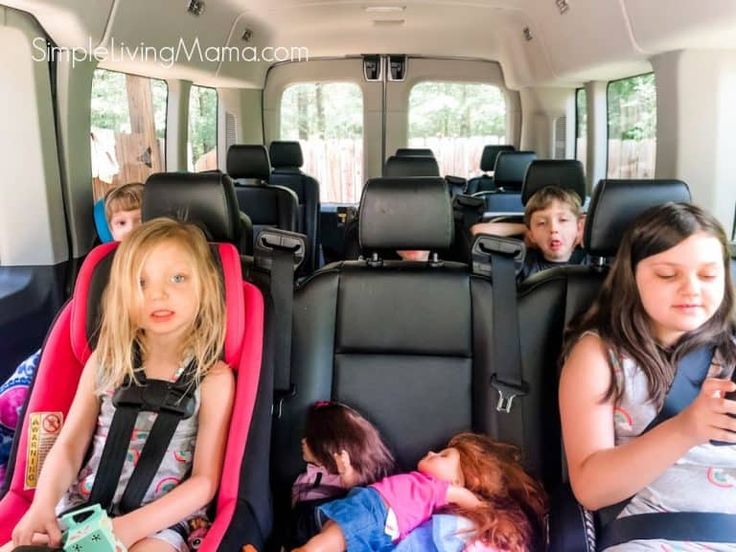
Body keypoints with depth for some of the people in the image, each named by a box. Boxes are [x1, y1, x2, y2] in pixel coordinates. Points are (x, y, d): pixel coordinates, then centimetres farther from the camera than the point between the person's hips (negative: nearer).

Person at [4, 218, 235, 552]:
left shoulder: (213, 378, -9)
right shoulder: (104, 362, 4)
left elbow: (205, 480, -8)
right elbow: (68, 446, 4)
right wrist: (43, 505, -14)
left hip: (159, 521, -4)